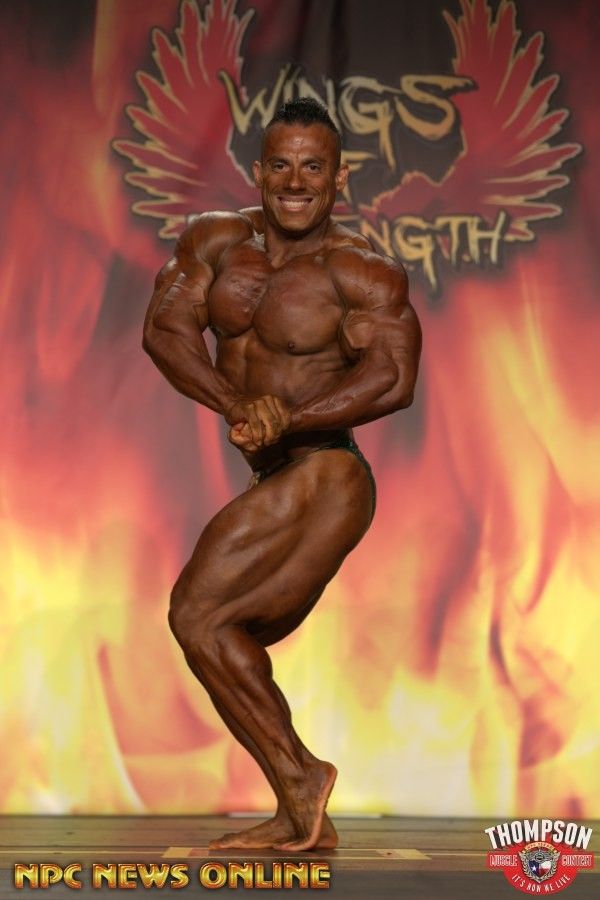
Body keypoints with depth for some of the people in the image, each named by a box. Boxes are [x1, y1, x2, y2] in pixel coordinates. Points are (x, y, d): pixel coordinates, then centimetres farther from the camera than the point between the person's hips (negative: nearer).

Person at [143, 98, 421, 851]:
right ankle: (303, 819, 25)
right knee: (230, 647, 16)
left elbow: (394, 377, -23)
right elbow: (164, 325, -8)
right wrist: (238, 407, -24)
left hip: (318, 480, -8)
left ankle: (298, 776, -3)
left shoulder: (359, 270, -12)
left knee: (199, 615, -15)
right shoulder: (216, 239, 5)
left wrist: (287, 418, -32)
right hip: (269, 484, 9)